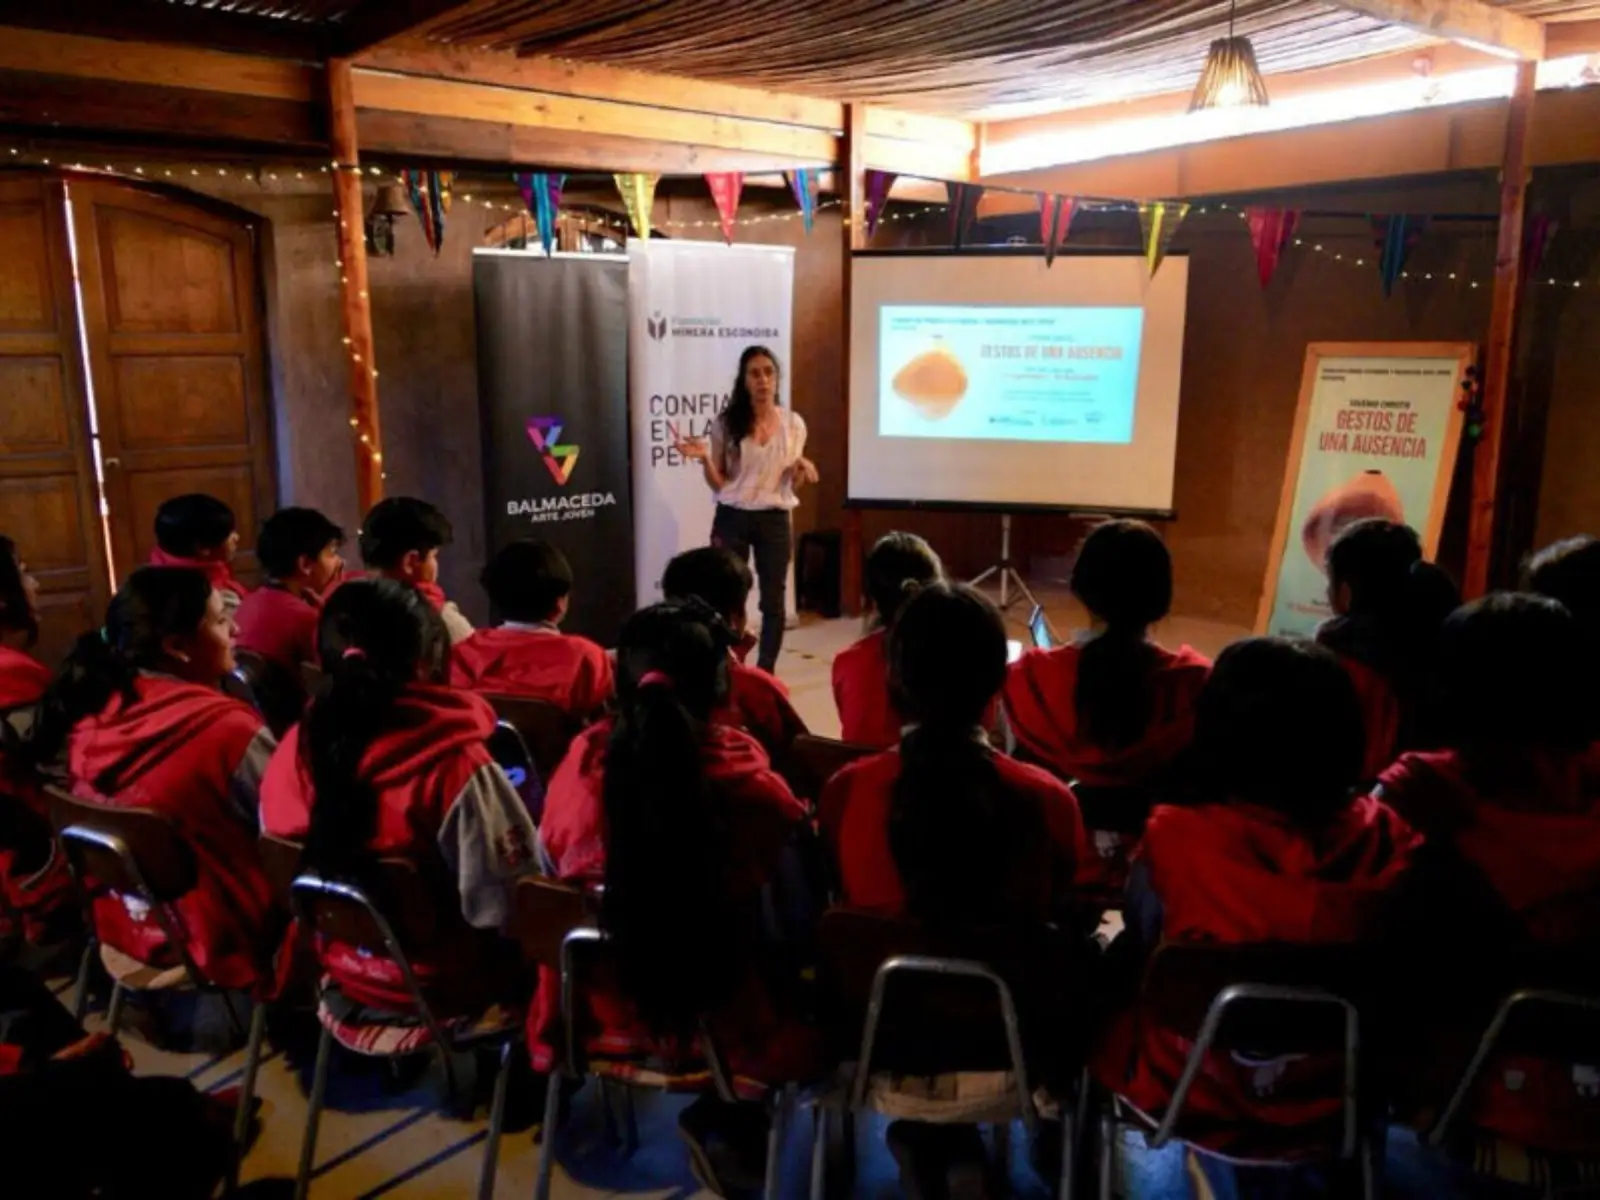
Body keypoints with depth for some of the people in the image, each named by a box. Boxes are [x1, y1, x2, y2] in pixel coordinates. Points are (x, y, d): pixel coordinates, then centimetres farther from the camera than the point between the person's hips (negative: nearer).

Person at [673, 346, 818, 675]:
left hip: (775, 521, 1)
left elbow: (792, 483, 11)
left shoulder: (793, 423, 2)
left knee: (774, 600, 6)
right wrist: (704, 458, -18)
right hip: (732, 519, -1)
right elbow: (718, 484, 0)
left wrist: (802, 469, -10)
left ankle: (766, 673, 20)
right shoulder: (726, 424, -2)